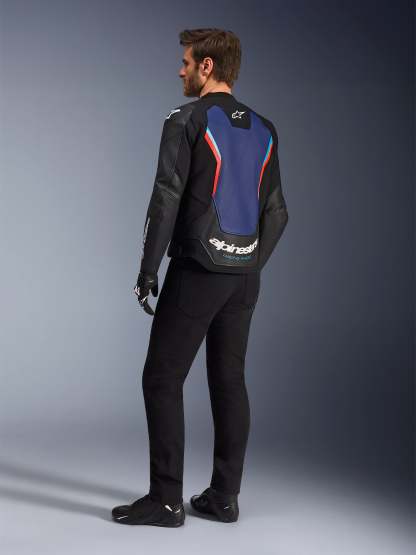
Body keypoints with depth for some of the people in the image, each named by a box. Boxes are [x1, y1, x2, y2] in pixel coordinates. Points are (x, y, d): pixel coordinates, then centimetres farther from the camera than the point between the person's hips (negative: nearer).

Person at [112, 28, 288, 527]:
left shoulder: (187, 121, -8)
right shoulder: (263, 130, 13)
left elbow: (166, 199, -15)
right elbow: (276, 213, 13)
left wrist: (147, 270, -9)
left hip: (196, 271, -7)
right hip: (244, 275, 7)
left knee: (162, 380, 0)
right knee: (229, 382, 10)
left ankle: (166, 500, 1)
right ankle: (224, 496, 15)